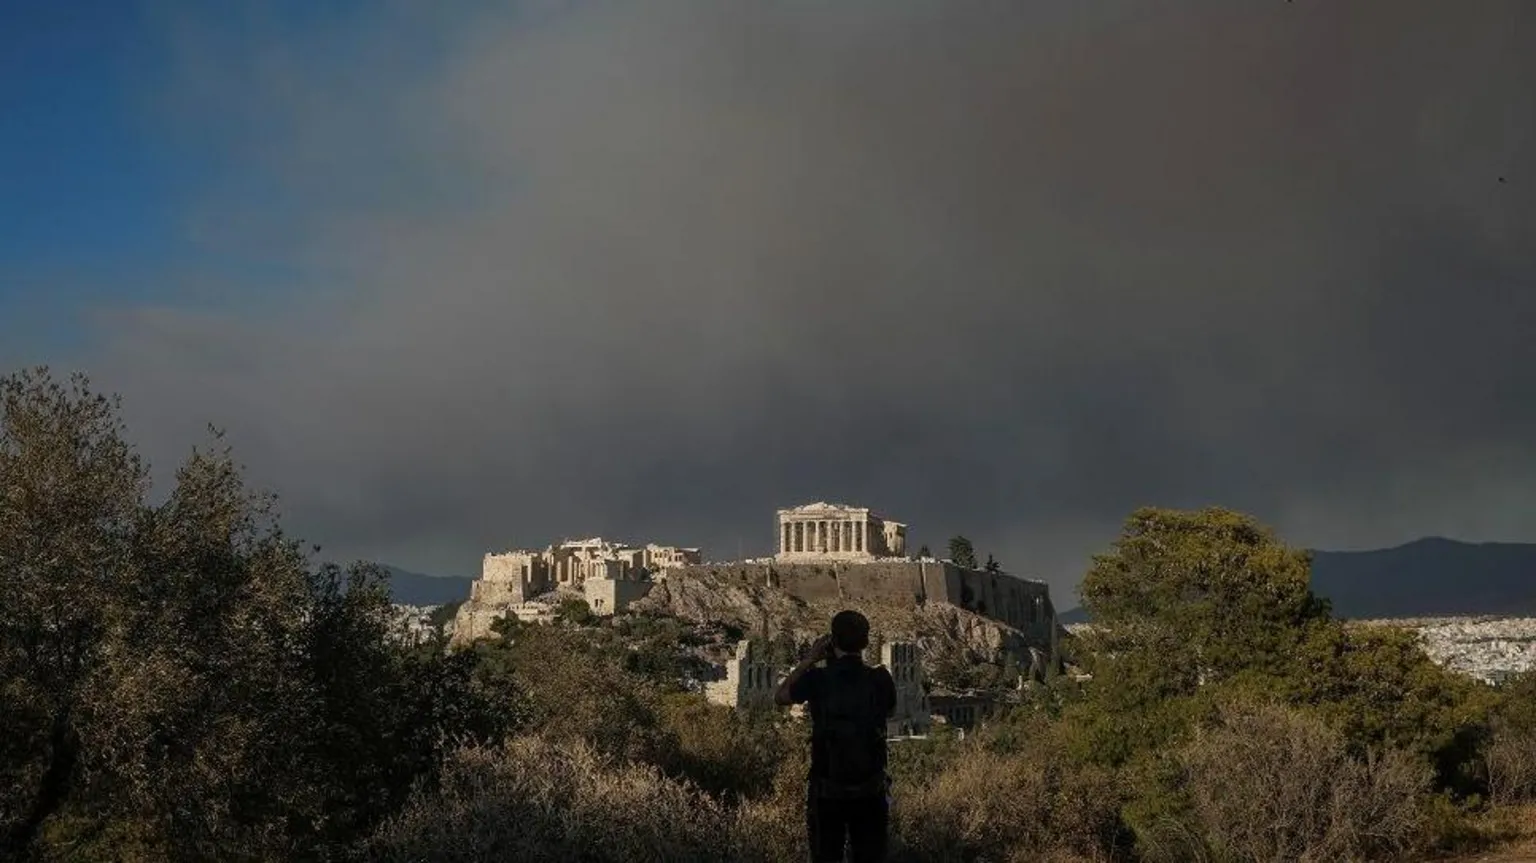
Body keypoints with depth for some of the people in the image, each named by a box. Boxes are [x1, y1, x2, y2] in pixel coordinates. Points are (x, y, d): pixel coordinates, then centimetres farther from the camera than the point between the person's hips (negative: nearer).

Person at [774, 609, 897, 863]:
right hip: (871, 793, 1)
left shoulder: (817, 680, -12)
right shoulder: (880, 680, -9)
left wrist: (810, 659, 12)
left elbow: (779, 697, 8)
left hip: (827, 794, -1)